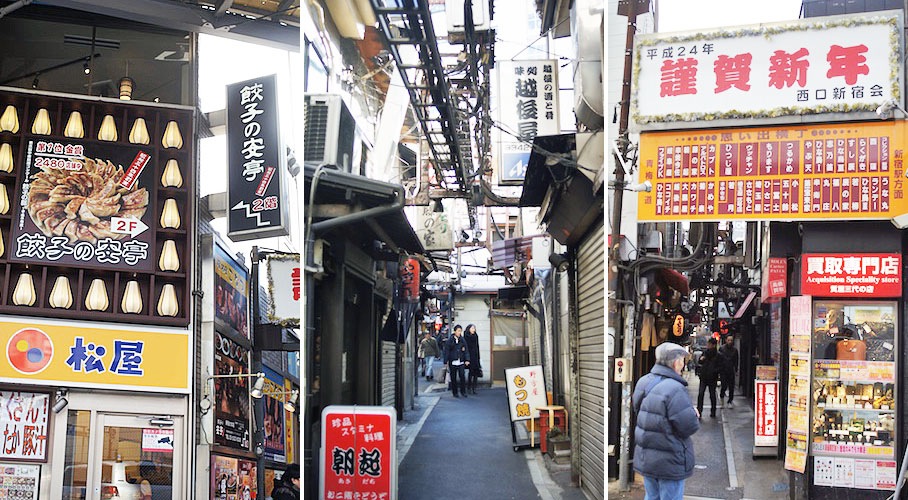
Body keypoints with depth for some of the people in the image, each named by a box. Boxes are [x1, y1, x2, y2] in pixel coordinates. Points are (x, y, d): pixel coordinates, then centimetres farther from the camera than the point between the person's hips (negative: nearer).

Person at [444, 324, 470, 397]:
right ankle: (455, 393, 15)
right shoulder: (450, 341, -2)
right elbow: (446, 351, 0)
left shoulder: (462, 340, 5)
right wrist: (446, 362, -3)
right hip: (452, 362, -1)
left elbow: (466, 351, 7)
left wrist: (467, 360, -4)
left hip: (461, 362, 1)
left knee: (462, 376, -10)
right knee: (453, 378, 5)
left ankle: (463, 391, 0)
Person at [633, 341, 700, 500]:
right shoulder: (675, 390, -25)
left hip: (645, 458, 7)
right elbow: (689, 427, -23)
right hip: (670, 462, -7)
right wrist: (695, 415, 1)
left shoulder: (643, 382, 0)